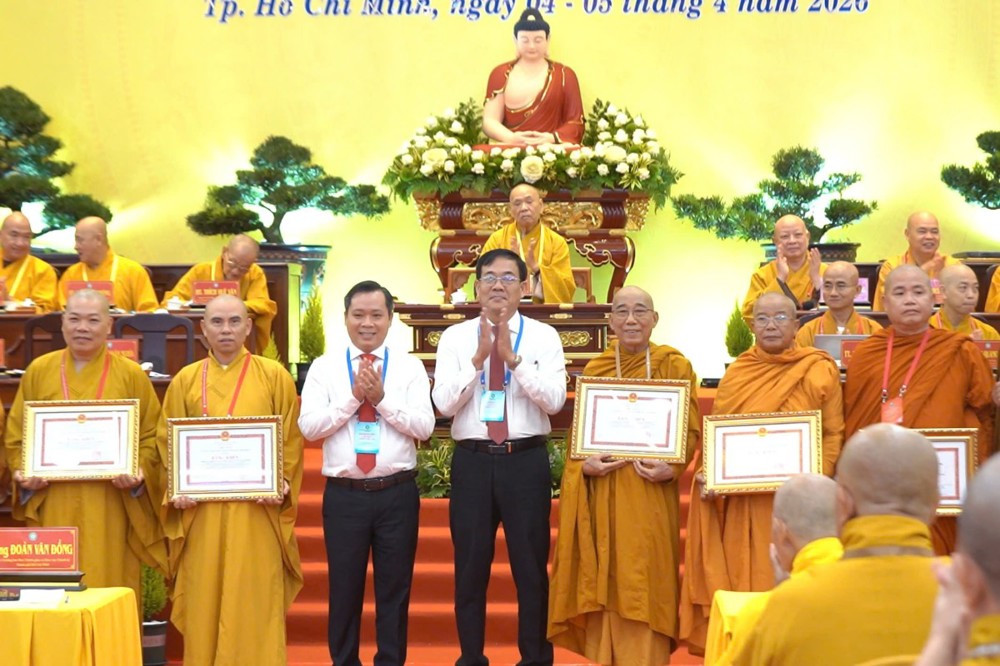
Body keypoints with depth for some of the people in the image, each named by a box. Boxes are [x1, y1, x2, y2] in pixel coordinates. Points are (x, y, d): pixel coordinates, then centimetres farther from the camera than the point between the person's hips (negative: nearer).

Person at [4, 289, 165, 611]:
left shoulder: (131, 375, 4)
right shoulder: (39, 371, 8)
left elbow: (152, 436, 4)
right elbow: (15, 434, 12)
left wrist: (140, 472, -12)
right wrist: (23, 472, -5)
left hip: (110, 506, -1)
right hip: (52, 505, 1)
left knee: (109, 587, -1)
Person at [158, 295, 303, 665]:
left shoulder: (274, 377, 4)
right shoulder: (185, 381, 9)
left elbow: (291, 440, 3)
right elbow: (168, 443, 9)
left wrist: (282, 483, -10)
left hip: (257, 510, -2)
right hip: (201, 509, 2)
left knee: (255, 602, -1)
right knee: (205, 601, 4)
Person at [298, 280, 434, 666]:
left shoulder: (410, 366, 3)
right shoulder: (324, 367, 3)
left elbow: (424, 427, -6)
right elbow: (308, 427, -7)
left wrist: (381, 398, -15)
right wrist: (354, 396, -15)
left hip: (398, 492, 0)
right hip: (344, 494, 0)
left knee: (394, 586, 9)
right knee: (344, 587, 10)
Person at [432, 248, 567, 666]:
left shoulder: (543, 336, 1)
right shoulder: (455, 337, 4)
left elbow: (554, 400, -10)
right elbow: (444, 403, -6)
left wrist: (513, 357, -18)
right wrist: (479, 358, -15)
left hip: (526, 460, -1)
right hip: (472, 461, 1)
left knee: (531, 566, 7)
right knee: (470, 567, 9)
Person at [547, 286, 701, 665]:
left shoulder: (674, 366, 2)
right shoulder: (593, 370, 9)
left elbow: (690, 430, 1)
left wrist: (671, 467, -17)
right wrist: (585, 465, -11)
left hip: (649, 494, -2)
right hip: (601, 495, 2)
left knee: (644, 588, -2)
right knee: (603, 588, 5)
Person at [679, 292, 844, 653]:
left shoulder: (820, 370, 1)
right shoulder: (736, 373, 9)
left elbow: (833, 434, 0)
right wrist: (706, 475, -4)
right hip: (741, 504, 2)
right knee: (743, 586, 4)